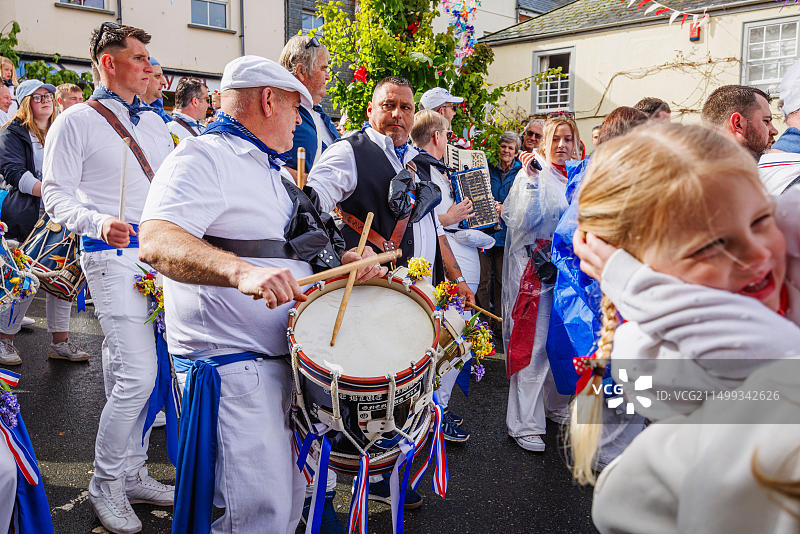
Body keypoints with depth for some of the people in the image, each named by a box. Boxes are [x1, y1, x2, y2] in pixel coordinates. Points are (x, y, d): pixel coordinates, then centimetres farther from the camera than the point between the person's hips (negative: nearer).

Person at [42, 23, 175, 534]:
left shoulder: (154, 121, 18)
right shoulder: (77, 121, -1)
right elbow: (57, 194, -6)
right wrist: (98, 223, -24)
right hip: (117, 256, -6)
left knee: (143, 373, 9)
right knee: (137, 374, -11)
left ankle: (133, 473, 24)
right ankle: (106, 485, 9)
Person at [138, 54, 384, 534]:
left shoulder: (270, 171, 20)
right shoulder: (204, 157, -11)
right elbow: (156, 242, -27)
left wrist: (344, 259, 8)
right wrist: (241, 271, -44)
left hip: (285, 358, 9)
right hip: (233, 364, -9)